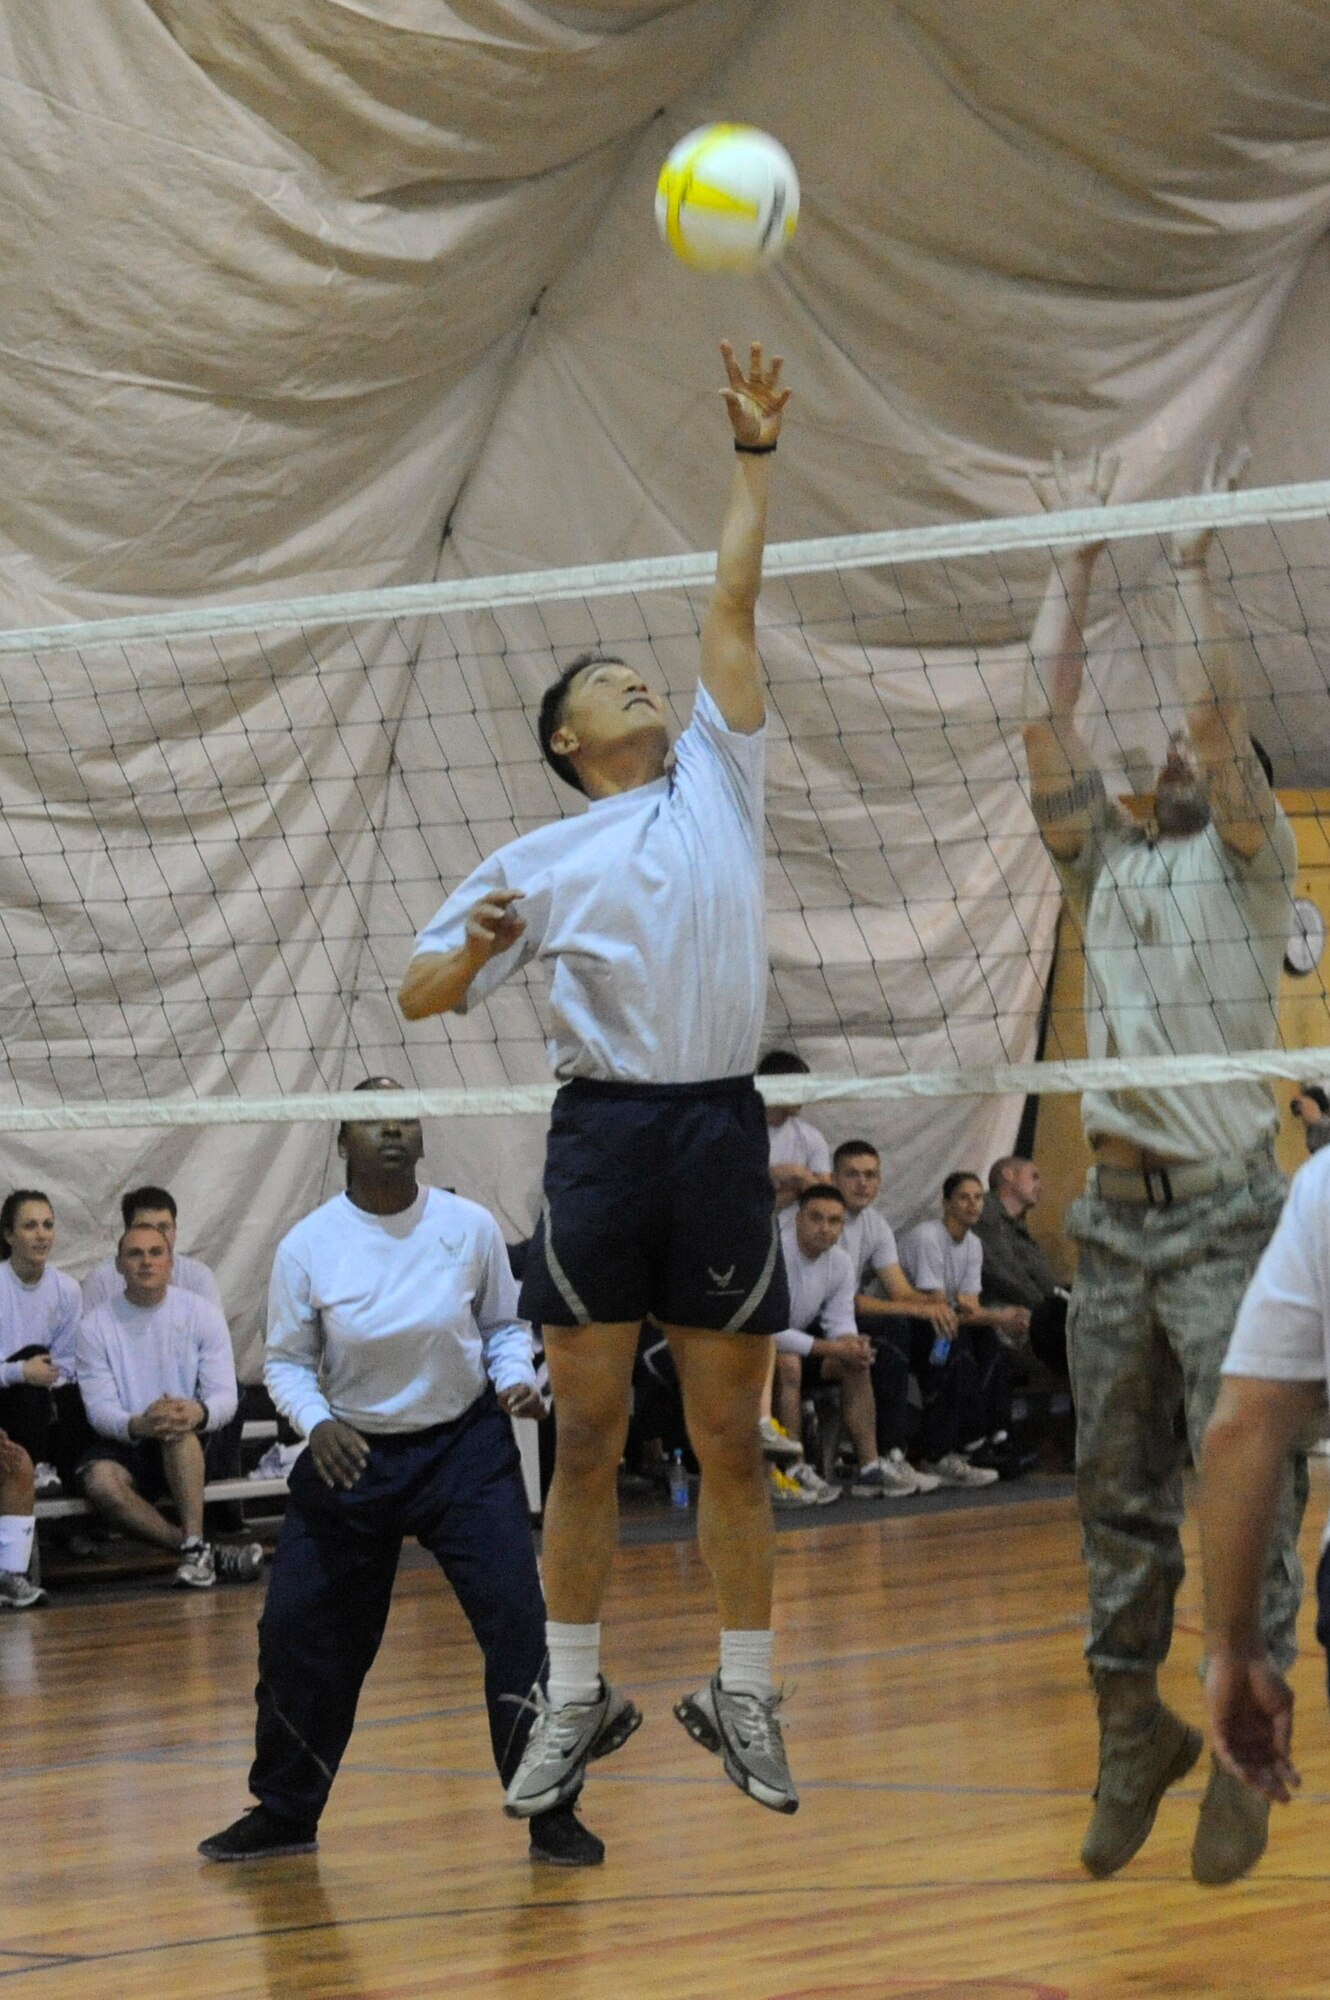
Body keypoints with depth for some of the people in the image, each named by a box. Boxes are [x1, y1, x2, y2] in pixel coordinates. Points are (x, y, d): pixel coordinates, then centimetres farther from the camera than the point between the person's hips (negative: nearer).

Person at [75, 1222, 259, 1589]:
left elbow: (225, 1396, -8)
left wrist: (199, 1414, -35)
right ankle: (204, 1552, -31)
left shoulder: (201, 1314, 0)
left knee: (180, 1427, -36)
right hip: (124, 1447, 0)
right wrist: (137, 1425, -35)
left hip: (193, 1448, 0)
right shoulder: (95, 1326, -1)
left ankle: (195, 1547, -37)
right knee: (99, 1482, -34)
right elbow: (99, 1408, -9)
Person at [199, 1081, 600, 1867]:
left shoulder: (471, 1226, -7)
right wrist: (318, 1424, -17)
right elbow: (286, 1360, 1)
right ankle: (285, 1814, 24)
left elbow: (505, 1323, 7)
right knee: (298, 1631, 2)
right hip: (352, 1452, 1)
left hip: (464, 1445, -1)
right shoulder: (308, 1247, -8)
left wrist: (517, 1381, -13)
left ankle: (551, 1815, -3)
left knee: (518, 1616, -15)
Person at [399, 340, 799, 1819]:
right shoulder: (542, 859, 11)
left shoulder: (716, 781, 15)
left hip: (721, 1129, 1)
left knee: (729, 1434, 3)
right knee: (588, 1433, -1)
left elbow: (732, 604, 13)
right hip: (602, 1130, -1)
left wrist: (754, 456, 14)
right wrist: (475, 950, -11)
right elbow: (421, 993, 10)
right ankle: (575, 1701, 7)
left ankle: (743, 1698, 9)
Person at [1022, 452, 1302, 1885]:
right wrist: (1078, 559, 13)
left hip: (1226, 1216, -5)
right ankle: (1133, 1730, 13)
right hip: (1115, 1217, 5)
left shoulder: (1249, 866, 5)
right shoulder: (1104, 866, 17)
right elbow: (1046, 717, 12)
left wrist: (1192, 560, -1)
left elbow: (1215, 704, -7)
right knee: (1119, 1497, 6)